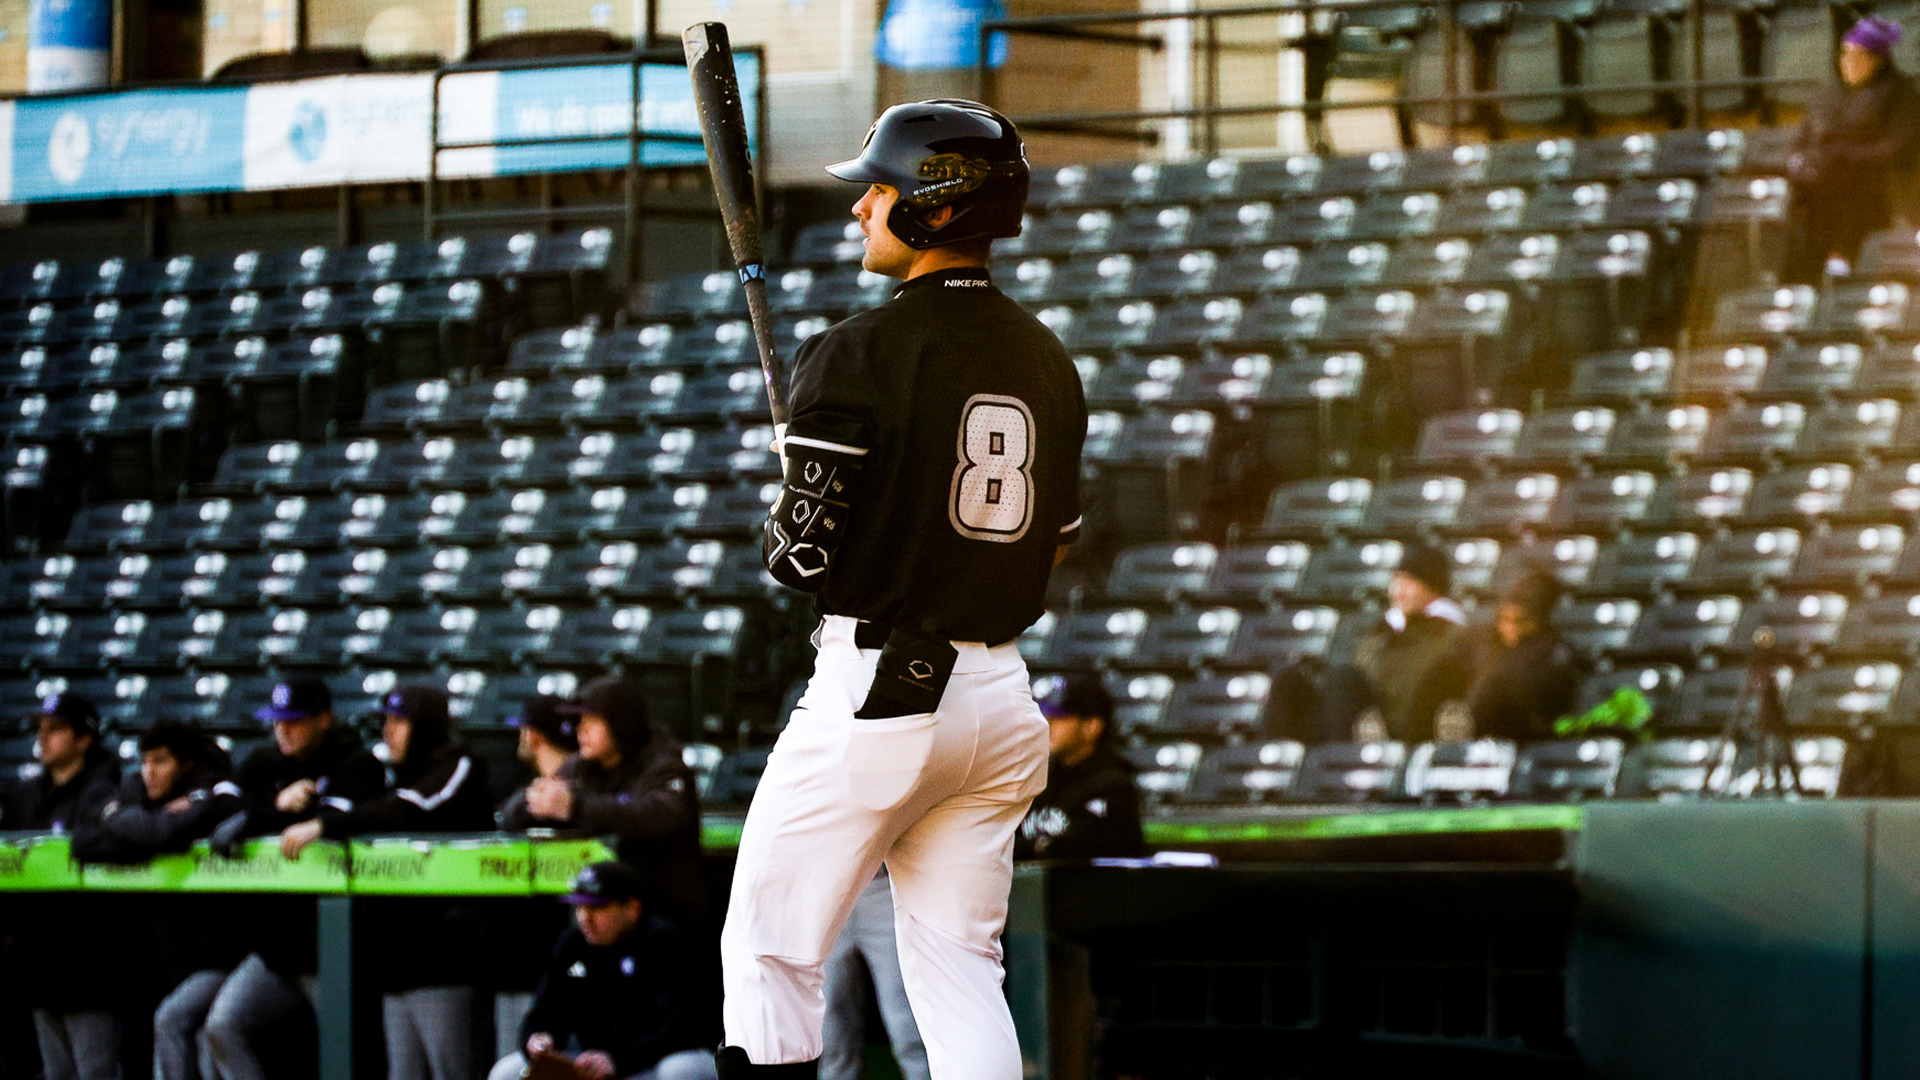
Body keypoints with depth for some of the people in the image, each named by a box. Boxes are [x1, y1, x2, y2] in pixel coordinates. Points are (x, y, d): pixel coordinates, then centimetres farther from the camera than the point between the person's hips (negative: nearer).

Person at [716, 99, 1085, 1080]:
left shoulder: (858, 354, -12)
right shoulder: (1048, 360, 10)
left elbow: (800, 553, -13)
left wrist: (779, 528, 8)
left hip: (875, 692, -7)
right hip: (999, 688, 7)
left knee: (770, 955, 2)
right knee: (959, 967, 10)